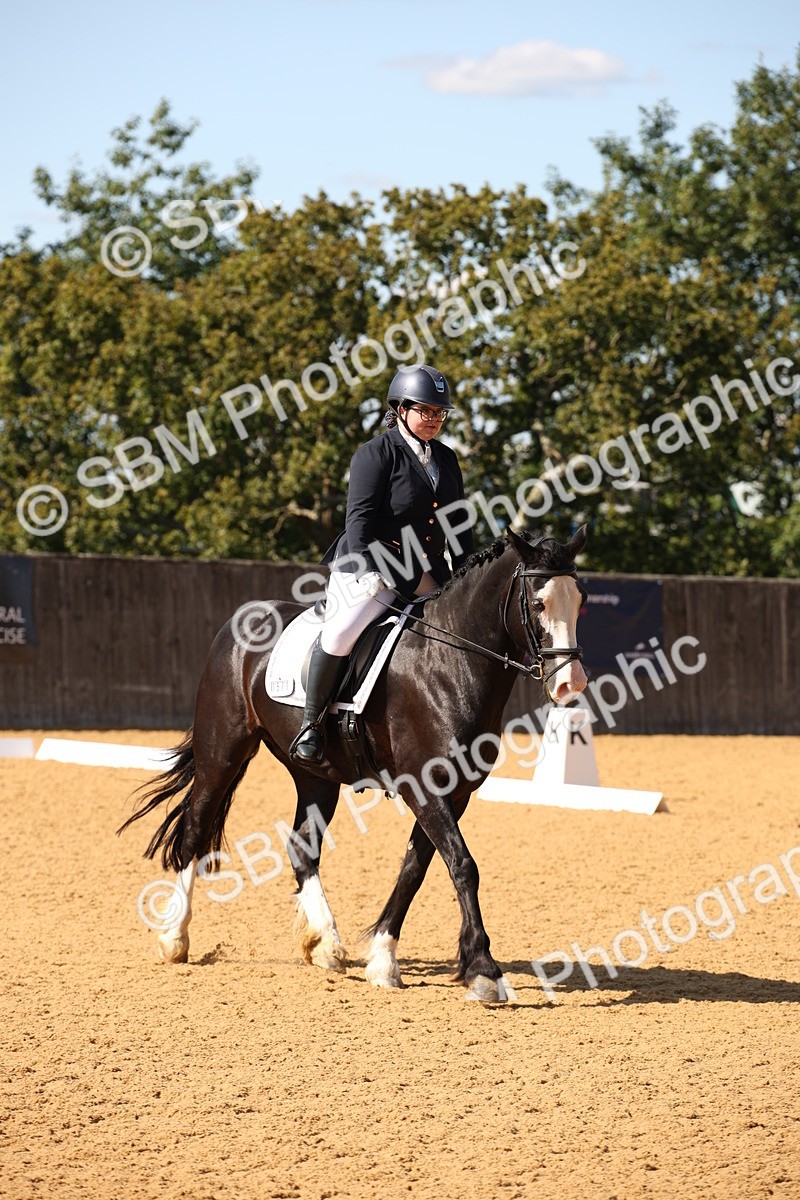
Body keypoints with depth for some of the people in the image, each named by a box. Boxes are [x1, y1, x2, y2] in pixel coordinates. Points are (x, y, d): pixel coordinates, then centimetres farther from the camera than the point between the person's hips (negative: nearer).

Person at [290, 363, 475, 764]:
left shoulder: (446, 459, 15)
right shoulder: (376, 453, -7)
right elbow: (360, 517, -15)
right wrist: (367, 572, -25)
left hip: (426, 572, 7)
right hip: (371, 567, -7)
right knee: (341, 632, -28)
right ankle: (311, 723, -14)